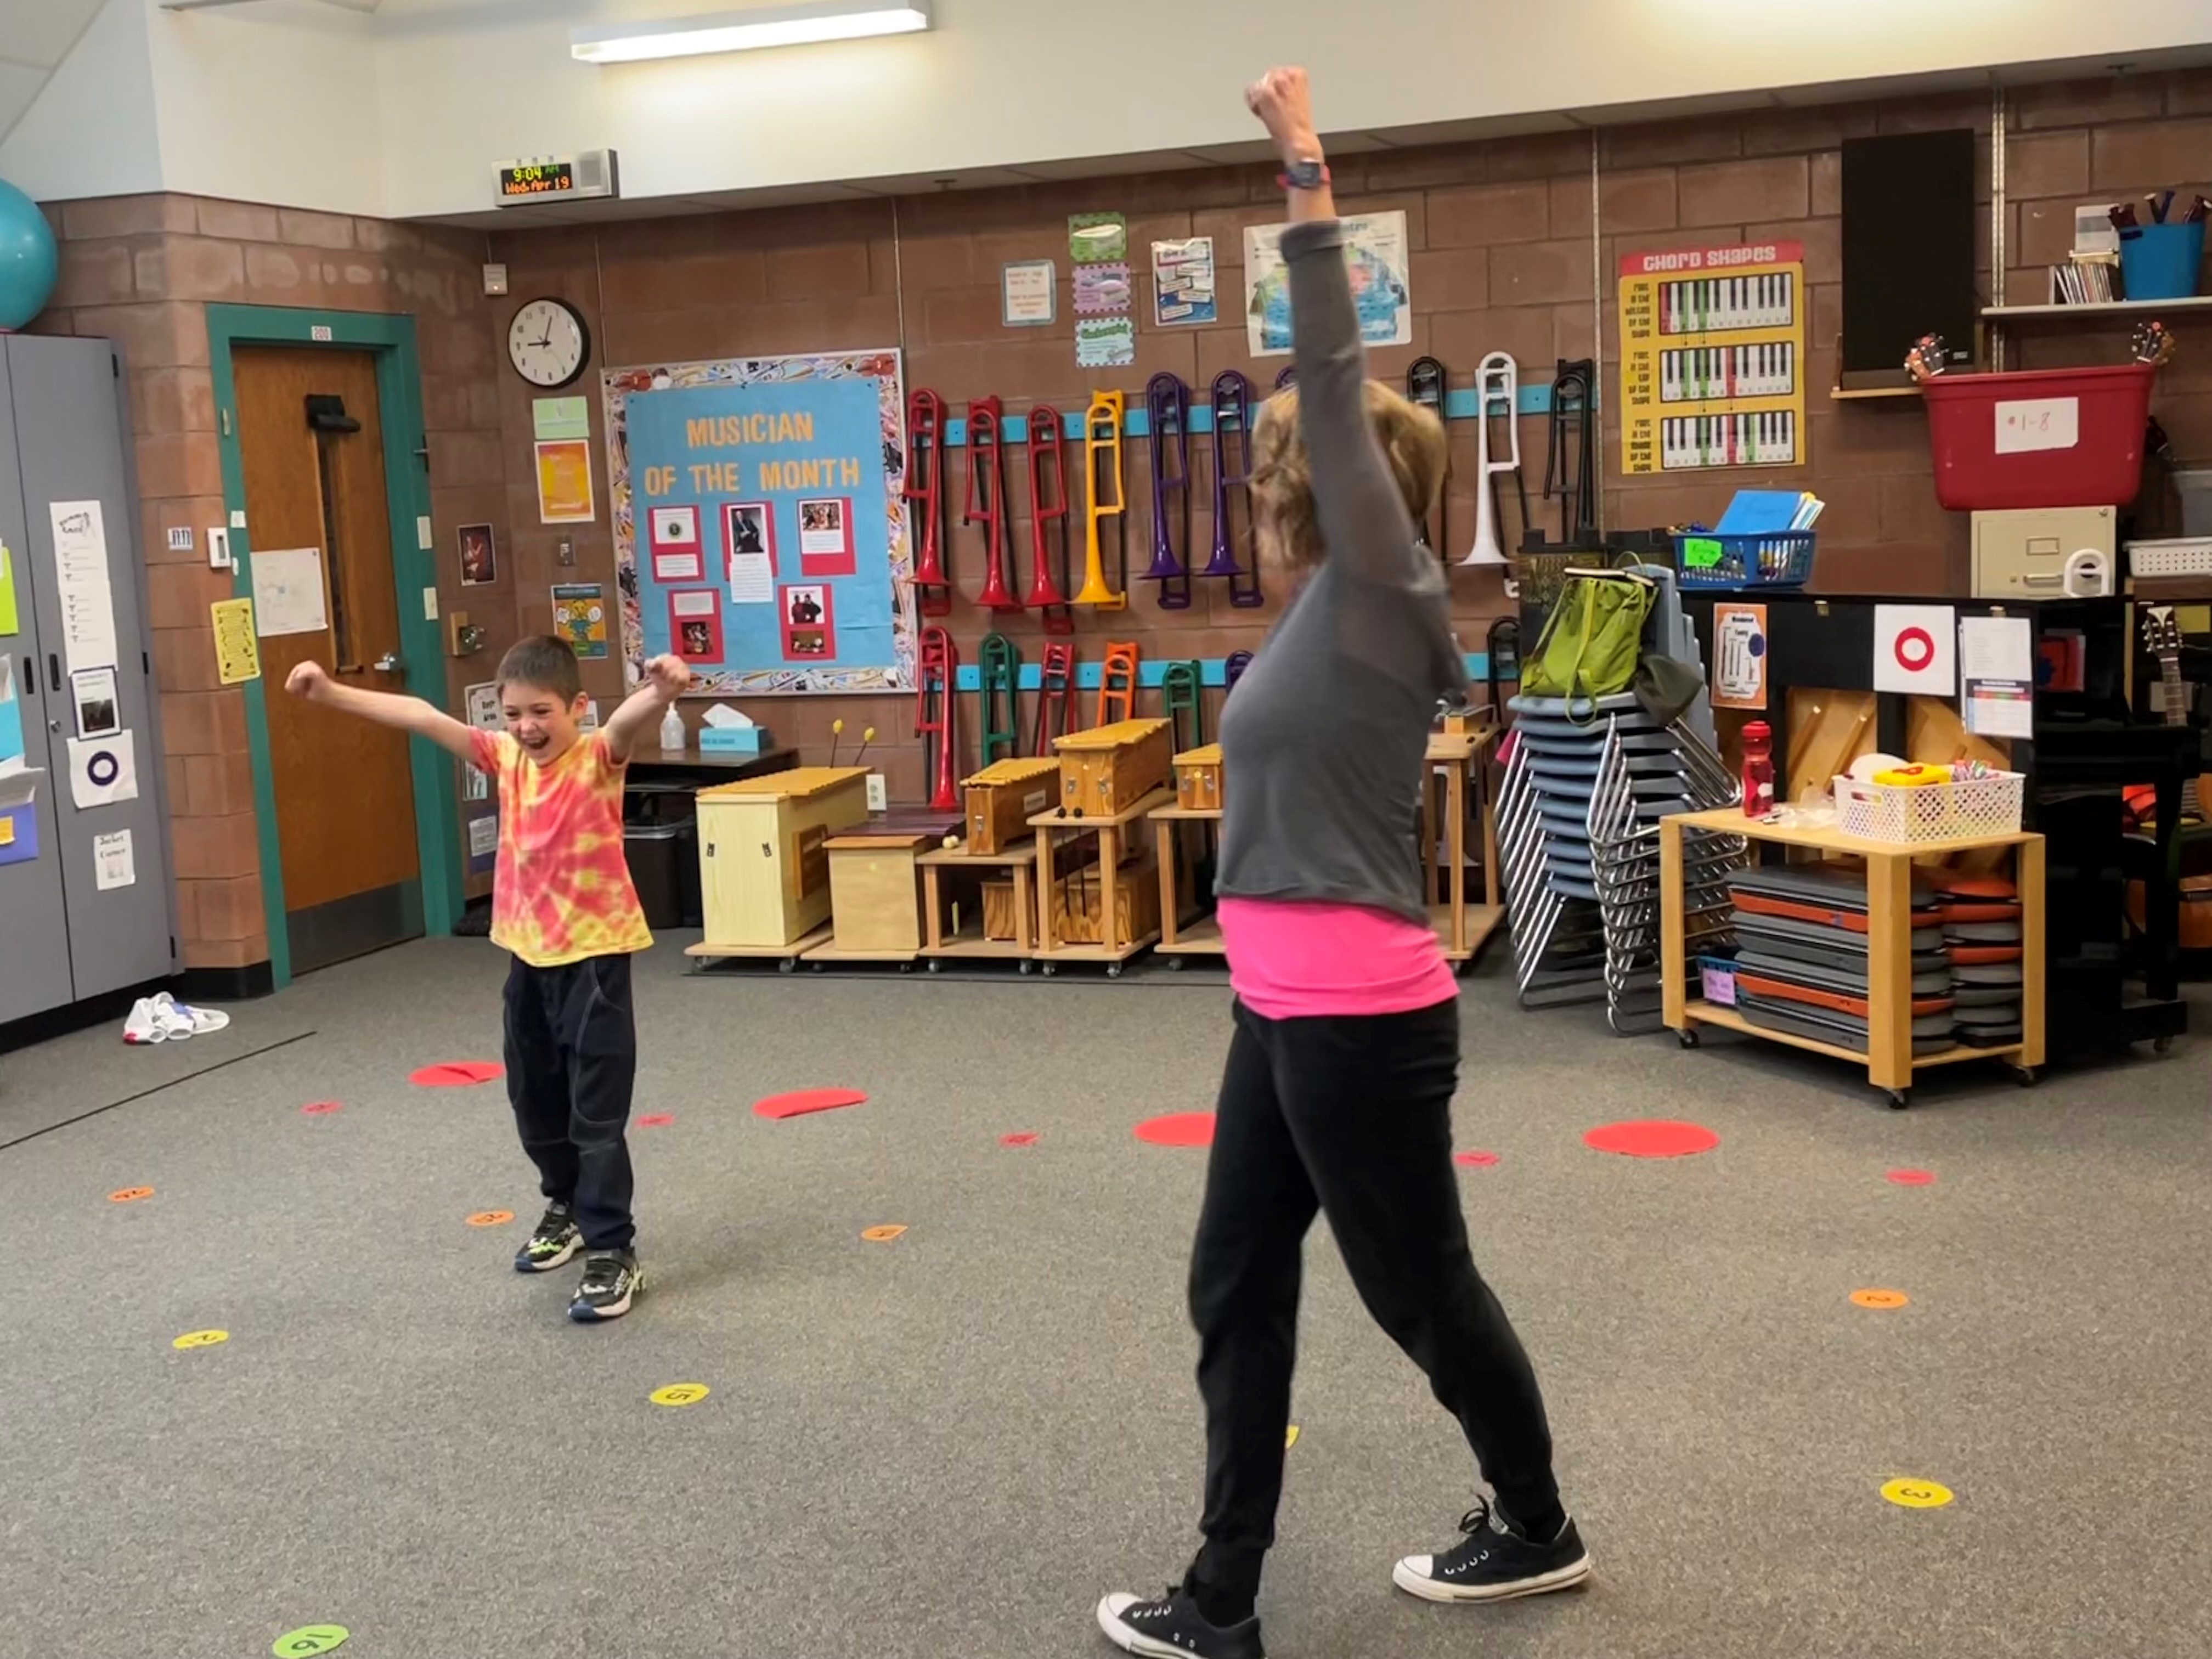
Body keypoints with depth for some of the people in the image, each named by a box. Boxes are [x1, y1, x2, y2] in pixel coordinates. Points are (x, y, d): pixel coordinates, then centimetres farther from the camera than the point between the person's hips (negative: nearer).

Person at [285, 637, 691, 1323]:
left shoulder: (598, 757, -14)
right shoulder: (505, 757, 3)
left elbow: (633, 721, -35)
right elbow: (422, 718, 4)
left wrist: (661, 690, -57)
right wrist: (332, 694, 1)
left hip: (593, 954, -7)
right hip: (528, 953, 7)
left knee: (597, 1113, -4)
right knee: (535, 1103, 20)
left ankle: (613, 1253, 3)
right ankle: (567, 1207, 43)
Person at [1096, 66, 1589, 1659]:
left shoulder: (1386, 591, -12)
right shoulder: (1334, 609, 12)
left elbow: (1337, 385, -19)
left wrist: (1307, 180, -17)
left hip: (1361, 1018, -9)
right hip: (1287, 1012, 9)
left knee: (1422, 1290, 10)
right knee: (1236, 1293, 11)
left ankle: (1538, 1530, 34)